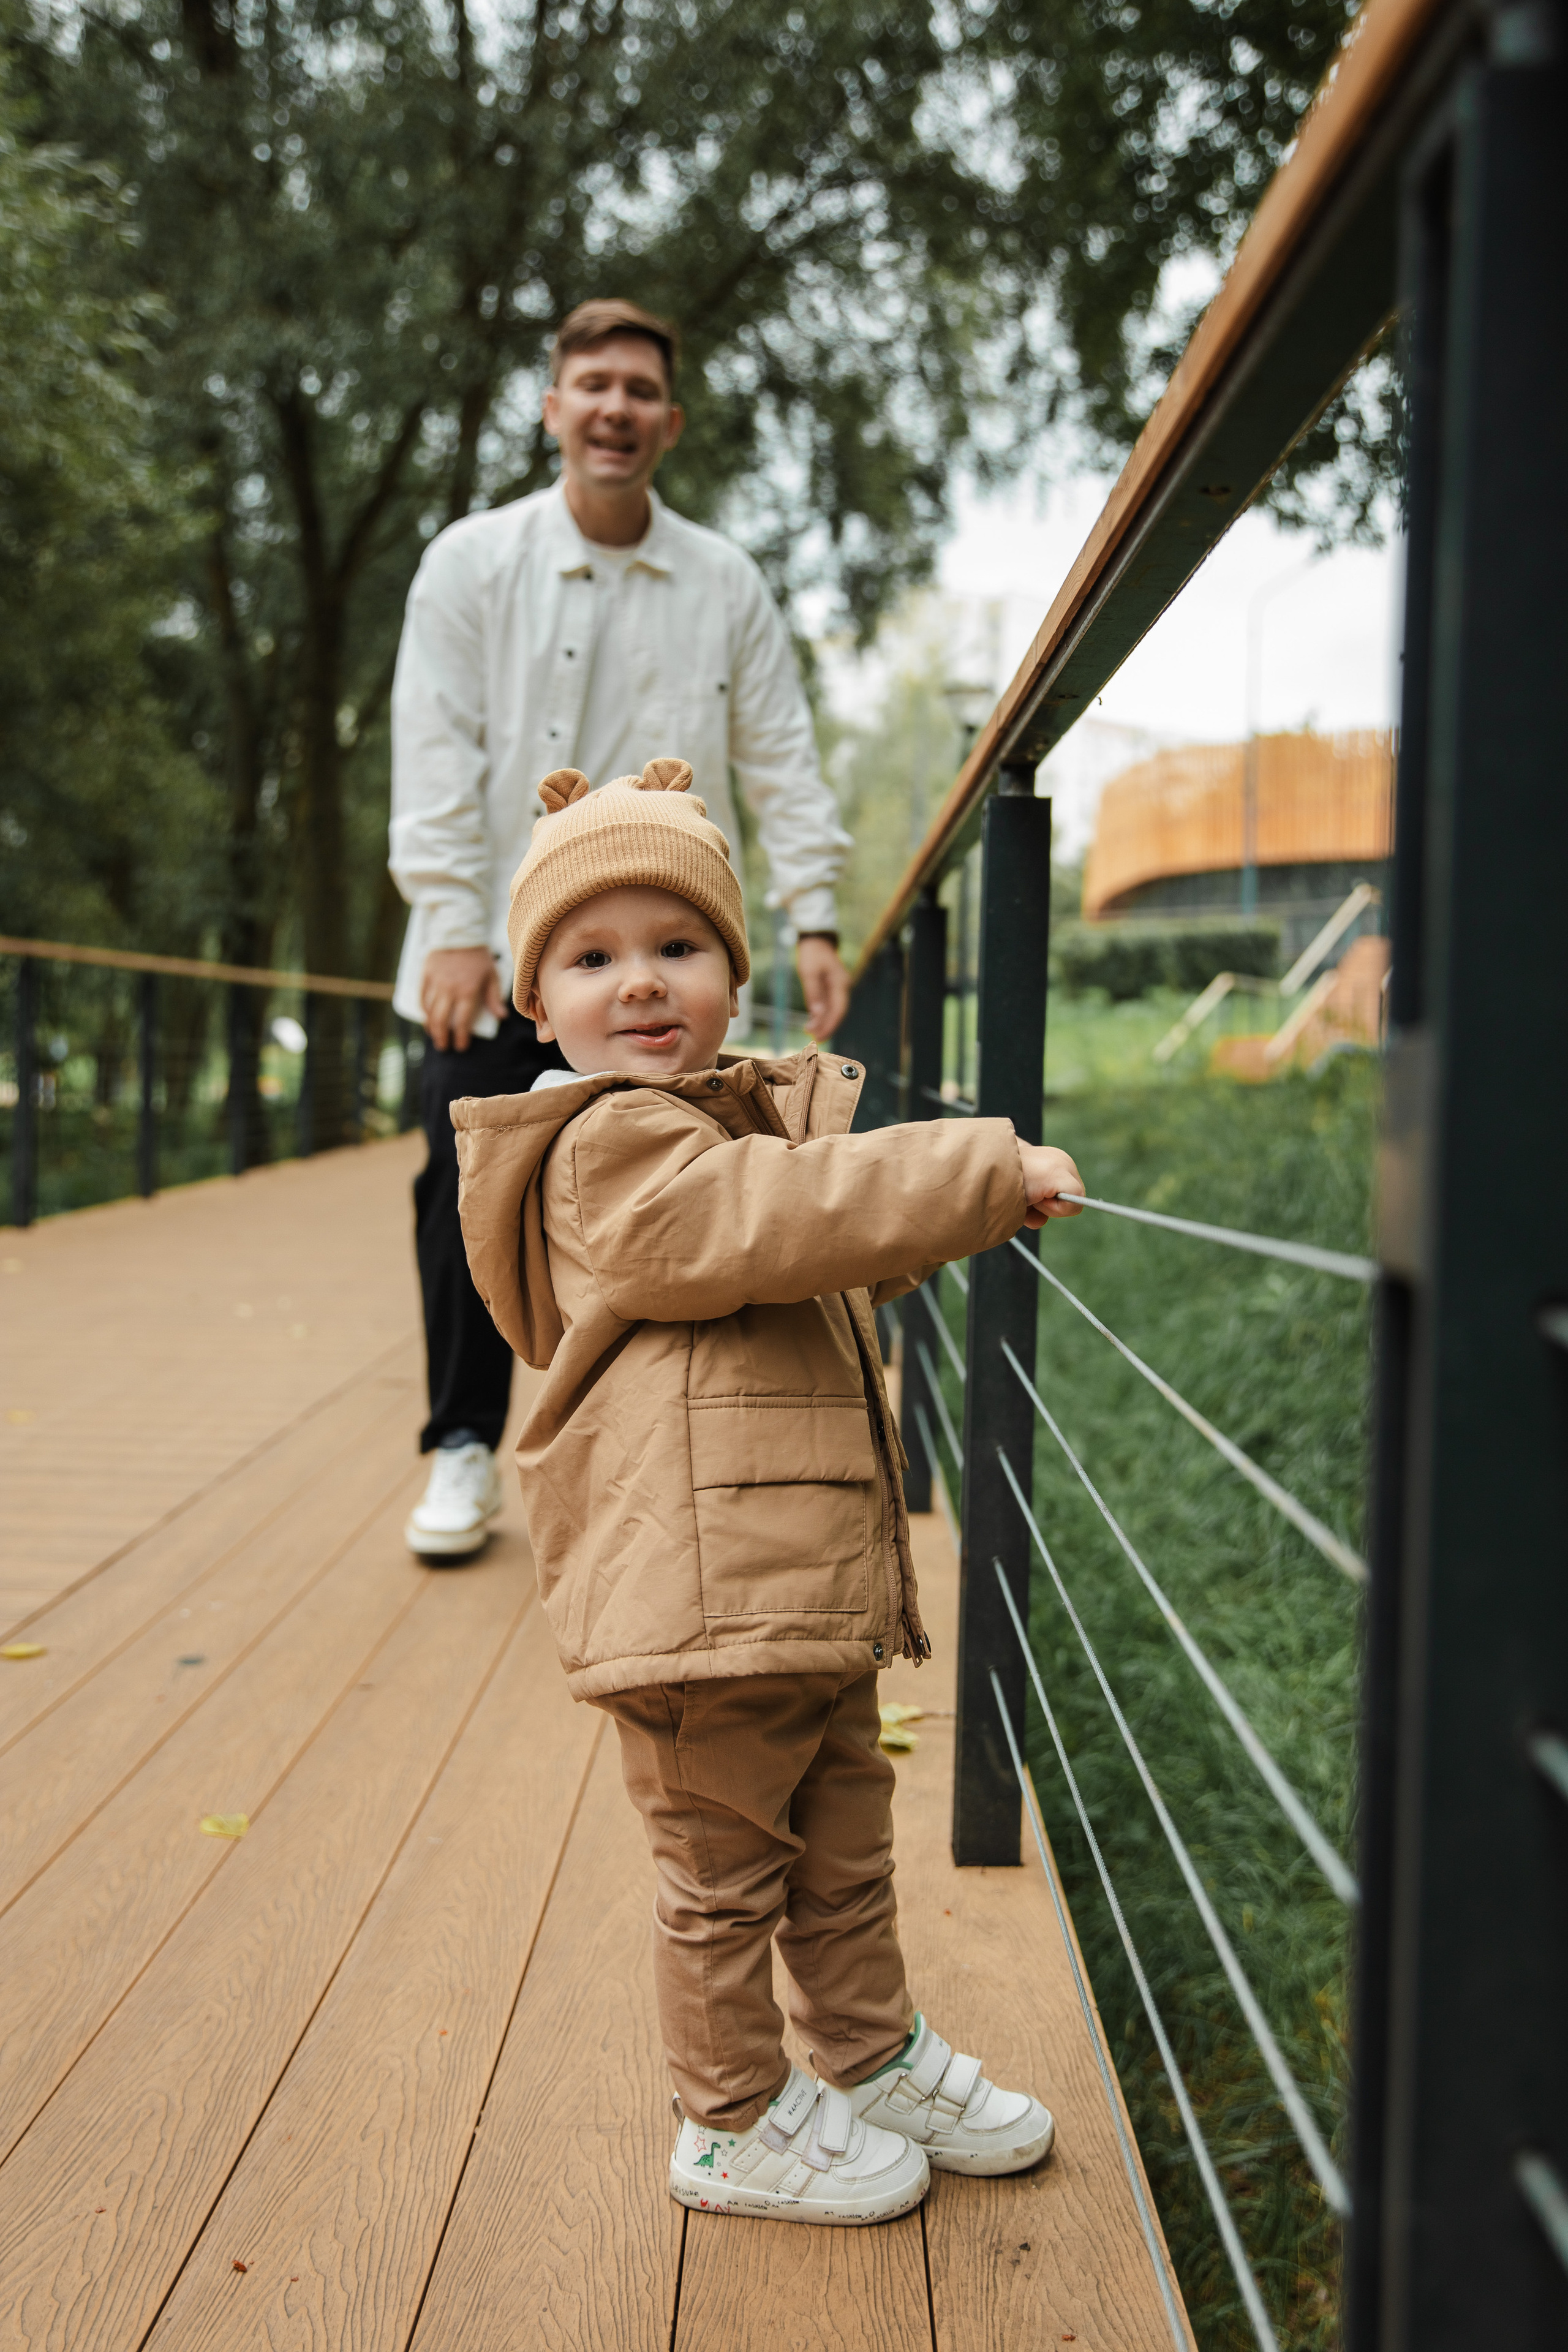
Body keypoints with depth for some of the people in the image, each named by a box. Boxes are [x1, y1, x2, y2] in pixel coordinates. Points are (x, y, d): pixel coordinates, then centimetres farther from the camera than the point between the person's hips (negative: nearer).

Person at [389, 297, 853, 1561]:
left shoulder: (726, 583, 5)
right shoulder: (473, 560, 0)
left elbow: (781, 757, 7)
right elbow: (438, 753, -5)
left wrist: (815, 917, -1)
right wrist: (453, 925, -14)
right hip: (500, 954, -1)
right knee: (471, 1197, 0)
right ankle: (465, 1450, 14)